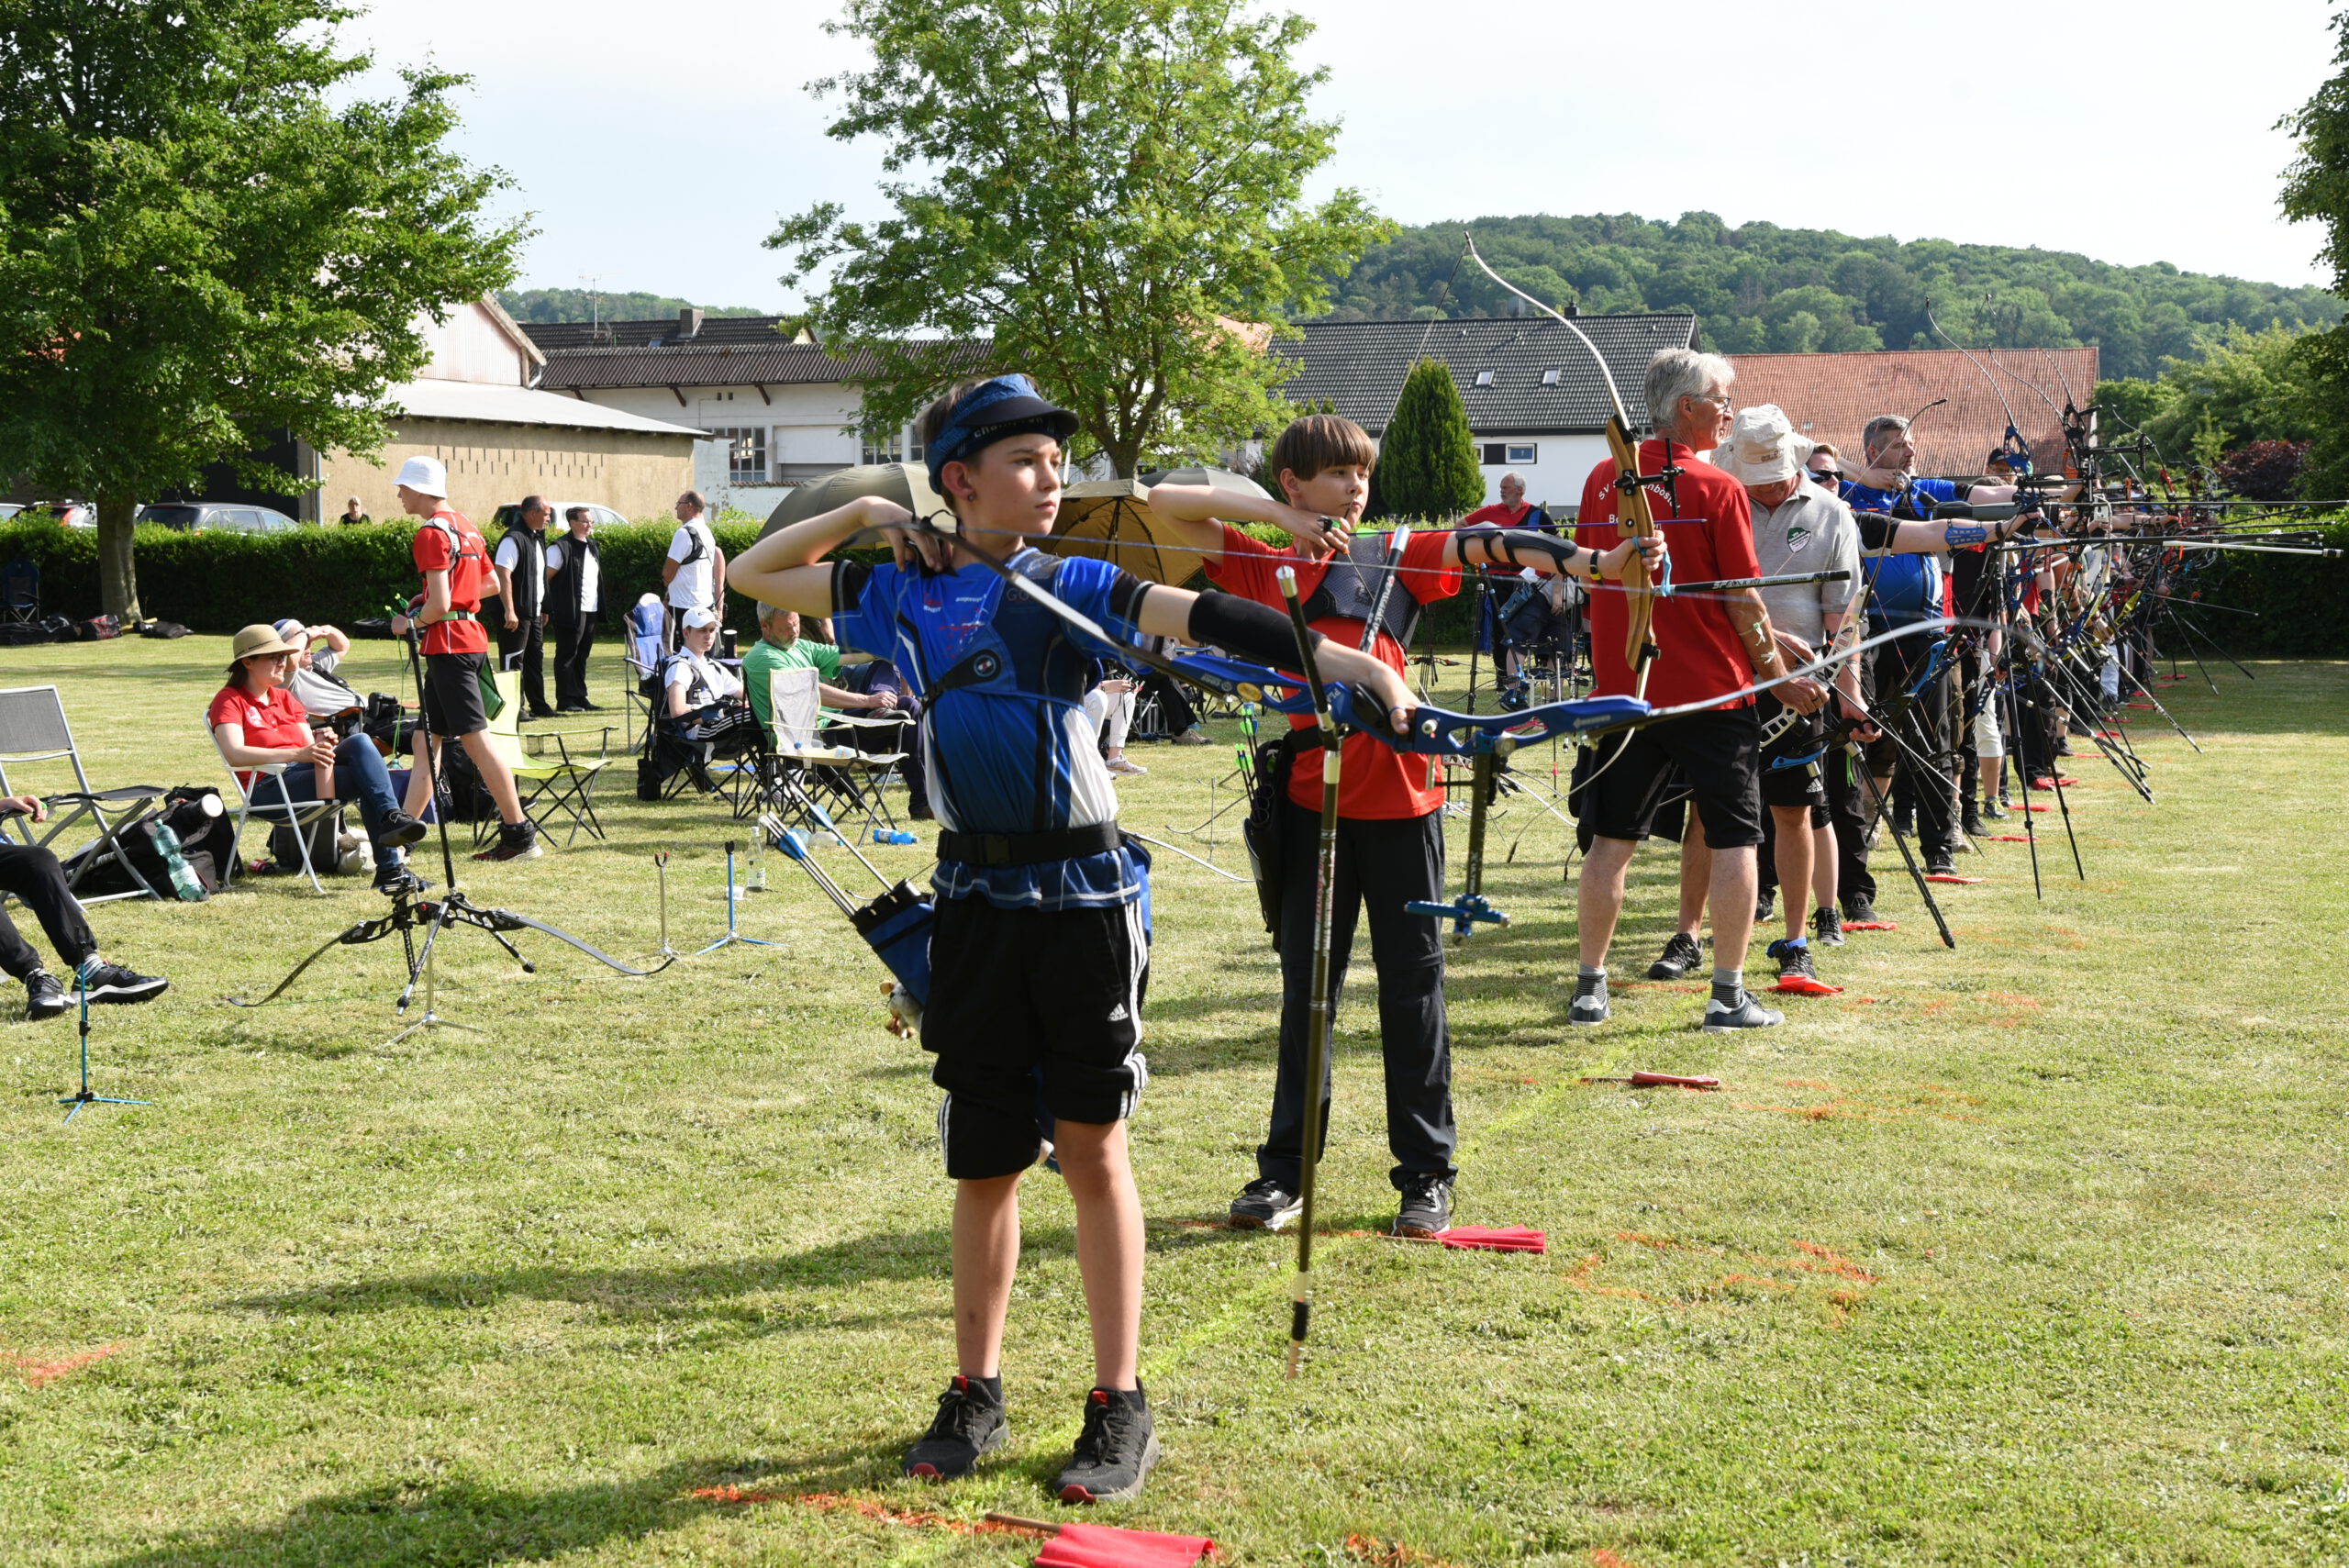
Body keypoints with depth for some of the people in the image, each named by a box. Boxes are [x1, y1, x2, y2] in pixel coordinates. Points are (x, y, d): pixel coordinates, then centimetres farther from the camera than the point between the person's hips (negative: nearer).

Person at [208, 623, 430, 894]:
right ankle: (391, 866, -32)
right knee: (367, 779, -26)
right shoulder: (229, 700, 1)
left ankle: (391, 818, -39)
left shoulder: (285, 697, 25)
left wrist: (321, 742, -10)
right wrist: (299, 753, -24)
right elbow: (234, 755, -16)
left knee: (360, 742, -24)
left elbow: (310, 746, 16)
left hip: (308, 771, 7)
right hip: (270, 788, -7)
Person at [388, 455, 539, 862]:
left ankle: (520, 835, -6)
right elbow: (491, 583, 24)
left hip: (449, 644, -10)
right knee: (425, 740, 11)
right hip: (473, 640, 10)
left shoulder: (431, 532, -14)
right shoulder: (465, 525, 15)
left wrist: (410, 623, -2)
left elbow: (440, 605, -20)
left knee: (476, 741, -7)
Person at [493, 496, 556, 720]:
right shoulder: (513, 539, -16)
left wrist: (544, 609, 22)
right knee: (513, 661, -4)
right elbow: (503, 575, -22)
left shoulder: (537, 538, 16)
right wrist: (509, 611, -27)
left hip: (534, 613, 10)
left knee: (536, 658, 15)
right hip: (517, 614, -10)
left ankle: (538, 705, 23)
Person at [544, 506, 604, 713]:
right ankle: (565, 700, 2)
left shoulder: (593, 547, 15)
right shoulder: (561, 547, -11)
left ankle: (580, 697, 19)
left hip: (590, 611, 8)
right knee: (567, 656, -2)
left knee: (582, 656, 13)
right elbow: (544, 577, -12)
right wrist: (547, 609, -14)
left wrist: (599, 607, 15)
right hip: (570, 612, -8)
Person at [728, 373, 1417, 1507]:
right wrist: (863, 514, 7)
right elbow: (754, 574, 19)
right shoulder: (903, 592, 7)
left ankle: (1120, 1409, 10)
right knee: (982, 1160, 11)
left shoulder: (1068, 588, -2)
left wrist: (1334, 657, -32)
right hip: (978, 894, 3)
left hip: (1082, 891, -3)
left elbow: (1195, 618, -18)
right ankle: (975, 1394, 25)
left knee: (1092, 1148, 1)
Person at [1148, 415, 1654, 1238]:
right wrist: (1282, 519, -4)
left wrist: (1596, 561, -20)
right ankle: (1285, 1168, 18)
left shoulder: (1397, 555, 7)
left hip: (1400, 795, -1)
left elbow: (1484, 545, -6)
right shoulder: (1263, 567, 8)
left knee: (1413, 980, 5)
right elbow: (1166, 503, 3)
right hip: (1313, 796, 1)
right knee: (1306, 984, 8)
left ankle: (1427, 1171, 14)